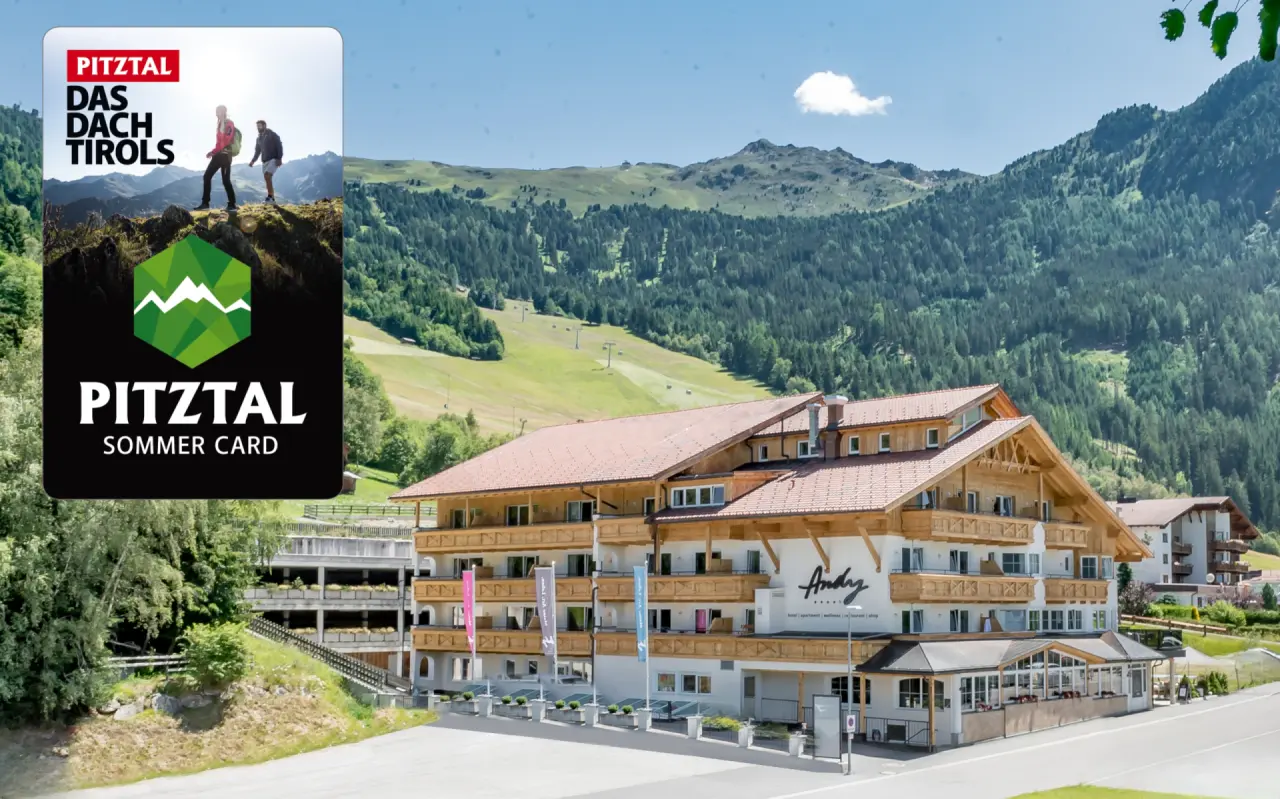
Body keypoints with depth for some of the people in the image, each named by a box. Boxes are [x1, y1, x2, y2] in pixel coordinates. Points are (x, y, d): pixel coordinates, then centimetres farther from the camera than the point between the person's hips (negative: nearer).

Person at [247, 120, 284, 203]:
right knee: (267, 179, 3)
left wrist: (279, 158, -20)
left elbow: (279, 146, -10)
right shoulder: (259, 138, 16)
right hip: (265, 161, 8)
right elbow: (257, 151, 21)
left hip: (274, 159, -8)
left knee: (267, 175, -25)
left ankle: (270, 196, -26)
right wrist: (253, 160, 7)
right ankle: (272, 199, 7)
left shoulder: (272, 134, -4)